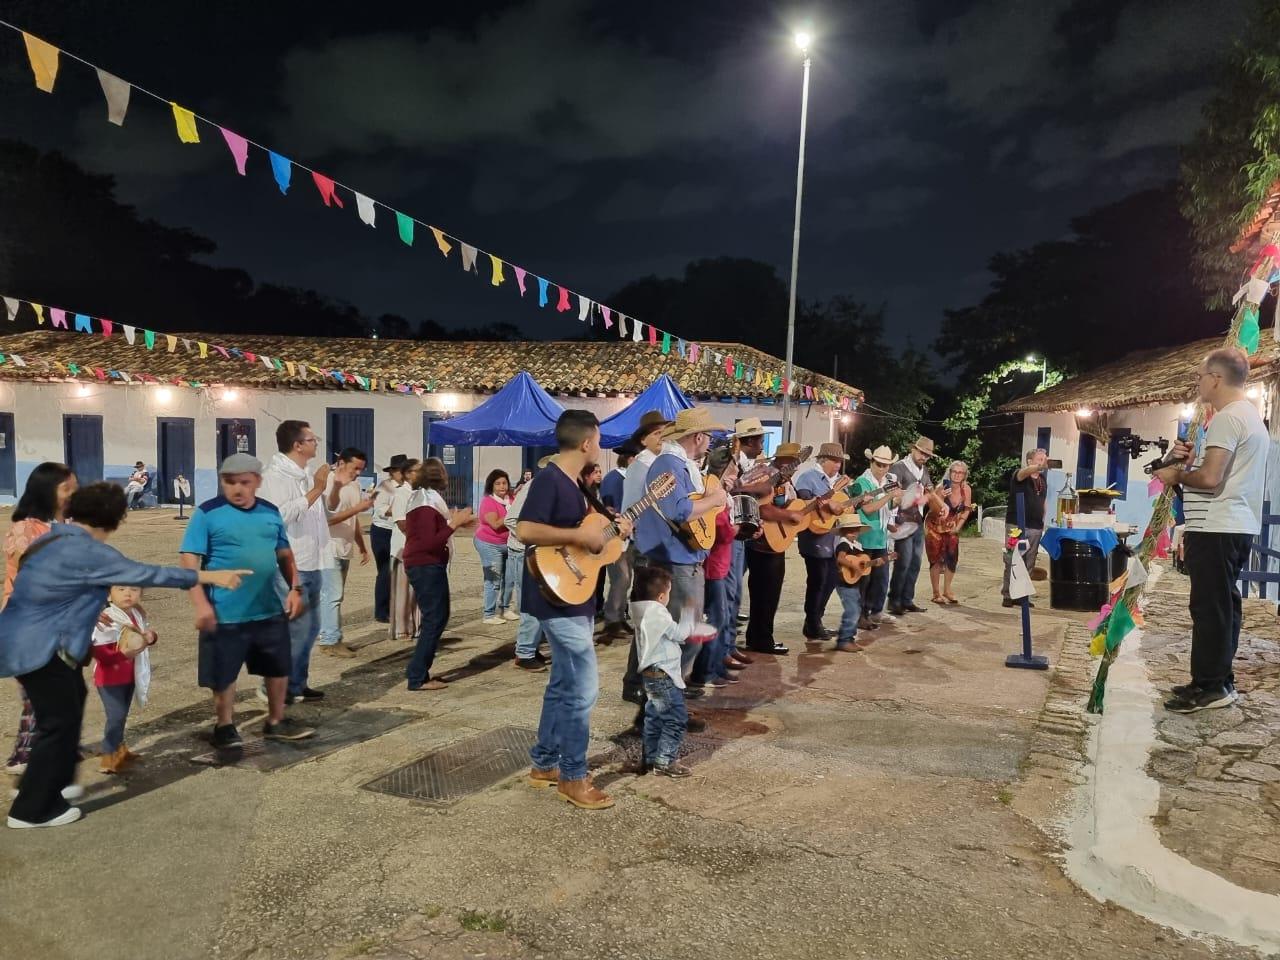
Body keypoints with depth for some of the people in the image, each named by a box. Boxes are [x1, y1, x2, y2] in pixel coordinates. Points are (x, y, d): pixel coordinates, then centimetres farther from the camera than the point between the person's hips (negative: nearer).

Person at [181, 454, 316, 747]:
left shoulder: (271, 512, 5)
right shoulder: (207, 513, -9)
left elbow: (285, 554, 15)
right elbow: (190, 560, -12)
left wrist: (295, 588, 5)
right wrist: (200, 603, -19)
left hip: (270, 610, 5)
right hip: (225, 614, -5)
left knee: (279, 667, 15)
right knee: (223, 673, 9)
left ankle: (276, 722, 33)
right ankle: (224, 726, 31)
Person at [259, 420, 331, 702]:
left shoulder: (305, 475, 14)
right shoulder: (275, 475, -13)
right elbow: (284, 514, -27)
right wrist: (316, 490, -22)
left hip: (311, 565, 9)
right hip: (289, 568, -9)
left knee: (310, 628, 15)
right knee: (295, 629, -6)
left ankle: (296, 684, 26)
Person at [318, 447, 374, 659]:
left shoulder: (354, 485, 10)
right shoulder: (329, 484, -14)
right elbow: (328, 518, -21)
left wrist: (362, 547, 17)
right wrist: (358, 507, -25)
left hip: (344, 549, 8)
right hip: (329, 549, -8)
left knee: (335, 596, 10)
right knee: (332, 595, -7)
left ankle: (330, 639, 16)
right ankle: (330, 641, -2)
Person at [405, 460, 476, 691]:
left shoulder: (421, 499, 12)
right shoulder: (426, 505, -18)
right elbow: (429, 543, -23)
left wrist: (454, 521, 10)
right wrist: (454, 524, -22)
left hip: (423, 567, 10)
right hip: (427, 568, -10)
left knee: (435, 618, 15)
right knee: (434, 620, -5)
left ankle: (418, 671, 21)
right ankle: (417, 678, -1)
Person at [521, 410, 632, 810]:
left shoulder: (573, 483, 13)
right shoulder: (549, 479, -17)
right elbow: (525, 530, -28)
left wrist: (610, 530, 9)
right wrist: (579, 535, -24)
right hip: (558, 599, -10)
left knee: (563, 683, 17)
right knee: (583, 688, -6)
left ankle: (544, 763, 29)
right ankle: (573, 777, 7)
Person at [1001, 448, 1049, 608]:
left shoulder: (1043, 479, 15)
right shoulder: (1019, 474, -6)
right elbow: (1025, 472, -31)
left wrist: (1043, 522, 16)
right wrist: (1040, 466, -50)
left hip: (1035, 528, 6)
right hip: (1016, 525, -6)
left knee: (1028, 564, 8)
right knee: (1012, 562, -3)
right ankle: (1007, 595, 4)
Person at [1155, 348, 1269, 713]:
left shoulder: (1227, 418, -16)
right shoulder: (1250, 415, 19)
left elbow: (1210, 479, -23)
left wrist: (1176, 475, -6)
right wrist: (1193, 459, 9)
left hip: (1216, 529, -11)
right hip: (1236, 527, 11)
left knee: (1209, 607, -6)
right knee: (1223, 605, 14)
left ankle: (1210, 686, -2)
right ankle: (1218, 680, 21)